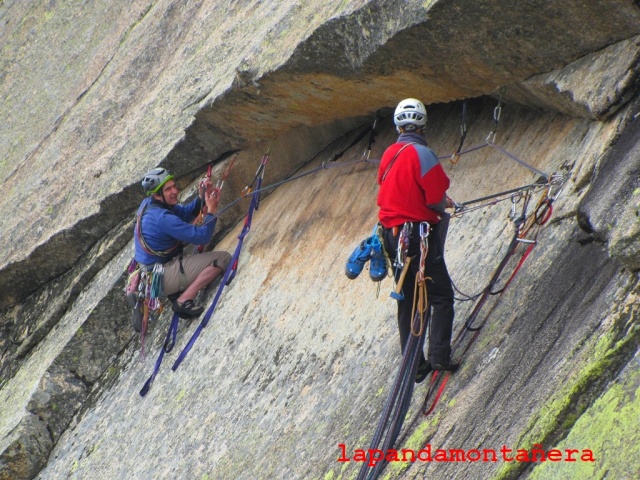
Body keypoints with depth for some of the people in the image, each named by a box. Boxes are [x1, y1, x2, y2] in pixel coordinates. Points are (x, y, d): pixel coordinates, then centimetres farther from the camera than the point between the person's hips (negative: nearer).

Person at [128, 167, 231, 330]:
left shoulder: (147, 203, 4)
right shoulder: (162, 217, -25)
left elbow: (185, 214, 14)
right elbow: (202, 237, -23)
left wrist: (201, 198, -1)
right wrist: (211, 211, -17)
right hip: (162, 278, -9)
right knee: (223, 258, -13)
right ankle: (184, 300, -12)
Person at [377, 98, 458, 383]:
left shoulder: (389, 154, 9)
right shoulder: (421, 153, -14)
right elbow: (435, 197, -17)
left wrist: (439, 202, 22)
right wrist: (443, 206, 8)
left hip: (392, 233, 7)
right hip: (419, 234, -7)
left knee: (407, 300, 12)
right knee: (441, 295, -1)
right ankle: (439, 356, -12)